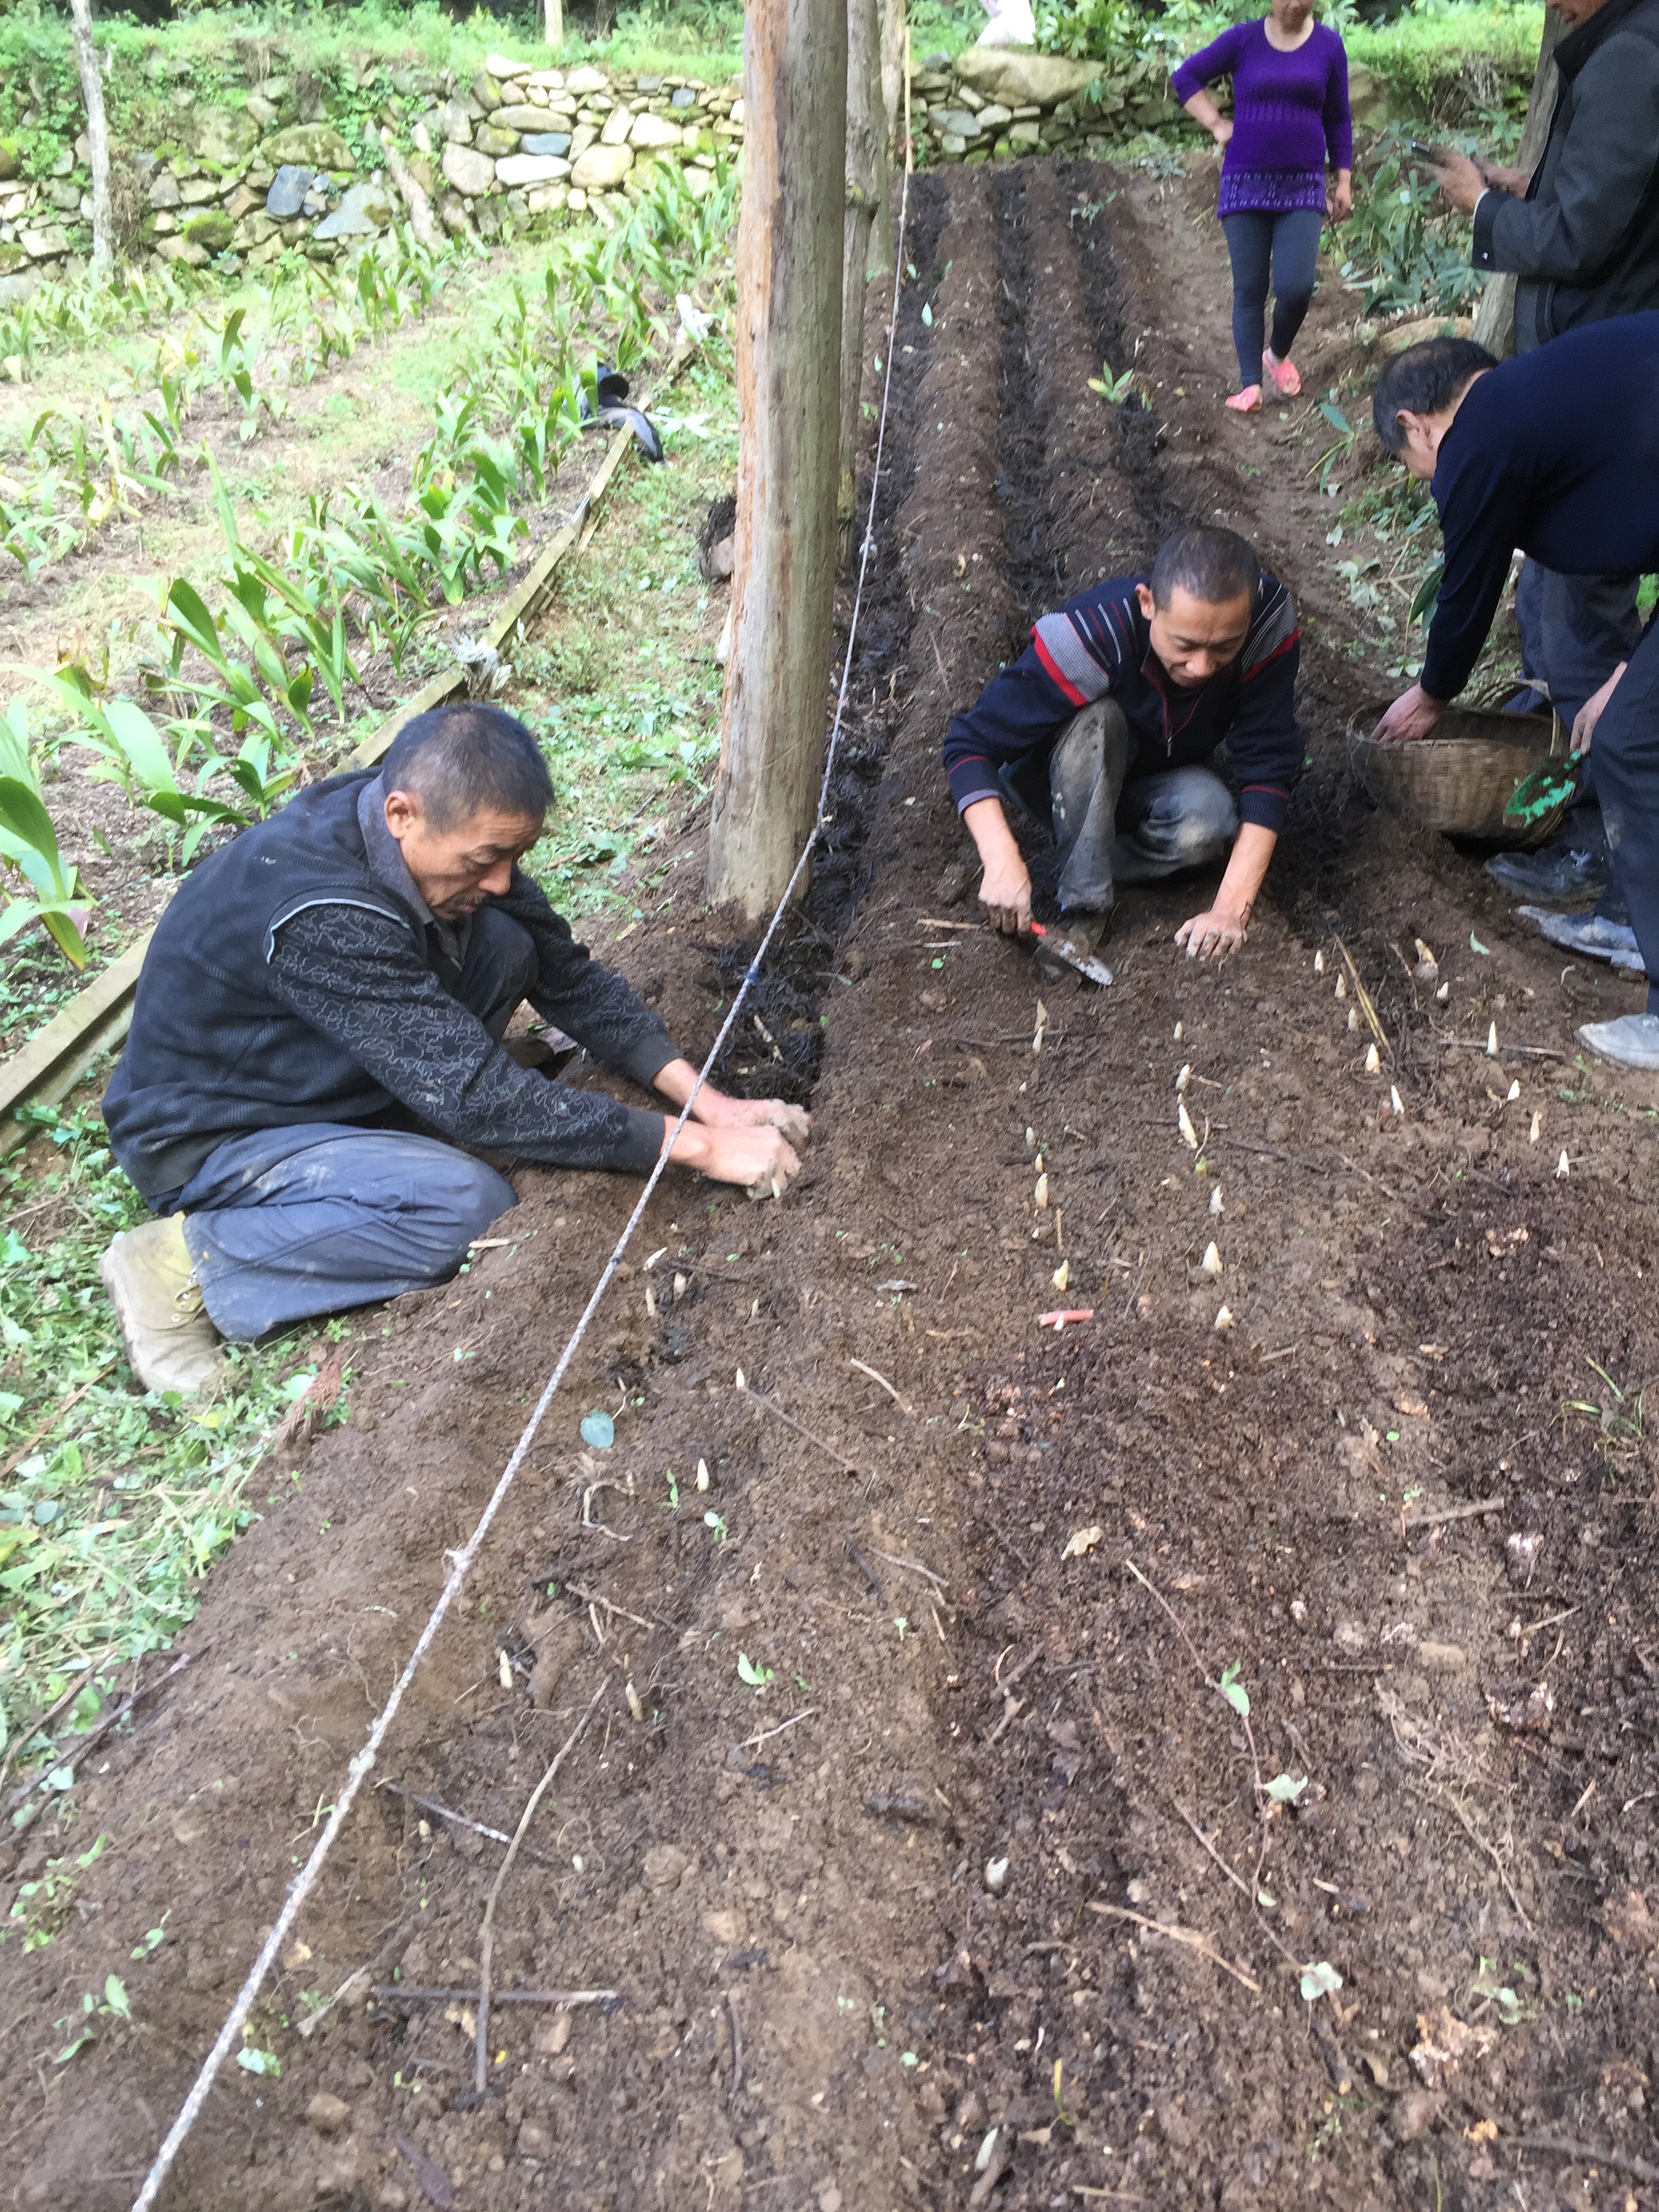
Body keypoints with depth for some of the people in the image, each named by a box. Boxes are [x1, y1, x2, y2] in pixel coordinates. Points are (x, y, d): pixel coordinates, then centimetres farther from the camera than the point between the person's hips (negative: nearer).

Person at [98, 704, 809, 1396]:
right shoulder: (319, 916, -36)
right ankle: (187, 1261, -13)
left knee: (507, 946, -10)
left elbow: (565, 970, -5)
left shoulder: (443, 830, -12)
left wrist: (704, 1099, -16)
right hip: (208, 1136, -8)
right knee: (469, 1206, -30)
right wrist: (699, 1147, -31)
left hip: (319, 1076, 8)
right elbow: (480, 1098, -34)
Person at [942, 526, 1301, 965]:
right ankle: (1085, 905, -26)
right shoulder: (1089, 636, -35)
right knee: (1093, 719, -36)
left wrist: (1232, 907, -34)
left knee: (1209, 820, -33)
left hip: (1156, 790, 2)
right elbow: (970, 744, -31)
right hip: (1064, 791, -2)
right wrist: (1003, 863, -46)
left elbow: (1268, 764, -25)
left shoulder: (1268, 620, -26)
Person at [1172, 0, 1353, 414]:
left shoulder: (1328, 45, 3)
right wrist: (1217, 125, -1)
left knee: (1295, 287, -13)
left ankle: (1279, 355, 16)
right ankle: (1250, 382, 8)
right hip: (1245, 184, 0)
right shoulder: (1243, 39, 0)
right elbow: (1186, 76, 7)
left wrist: (1344, 180, 6)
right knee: (1249, 289, 0)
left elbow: (1338, 119, 9)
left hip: (1303, 186, 0)